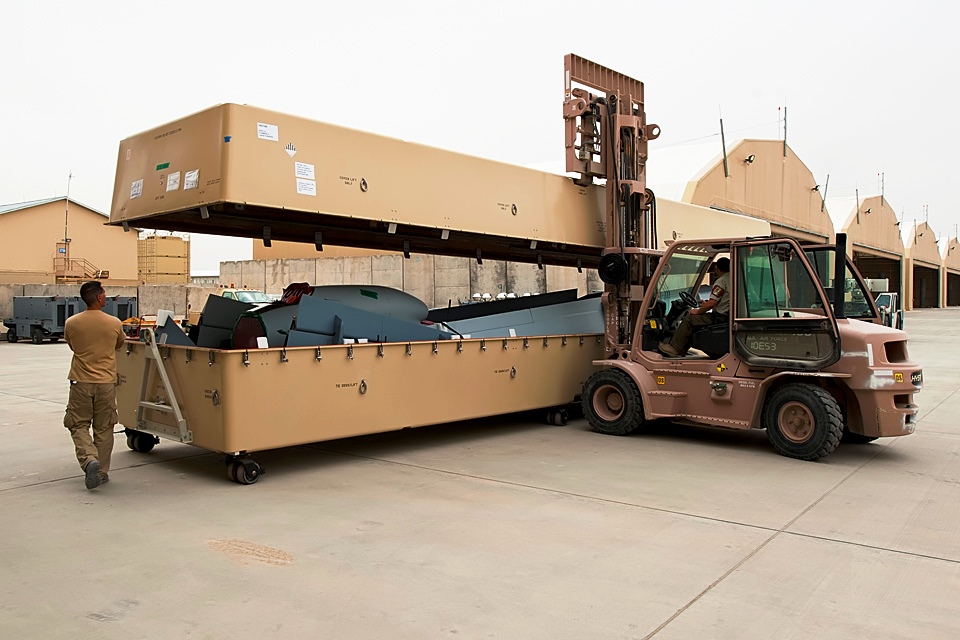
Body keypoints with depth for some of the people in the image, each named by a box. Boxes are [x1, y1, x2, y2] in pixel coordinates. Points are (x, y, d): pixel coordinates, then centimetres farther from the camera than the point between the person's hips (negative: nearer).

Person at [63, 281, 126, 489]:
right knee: (104, 429, 11)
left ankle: (89, 460, -12)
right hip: (106, 383, 0)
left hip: (81, 382, 0)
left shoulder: (71, 323, -5)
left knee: (79, 426, 11)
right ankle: (101, 472, 16)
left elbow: (72, 346, 13)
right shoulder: (114, 323, -7)